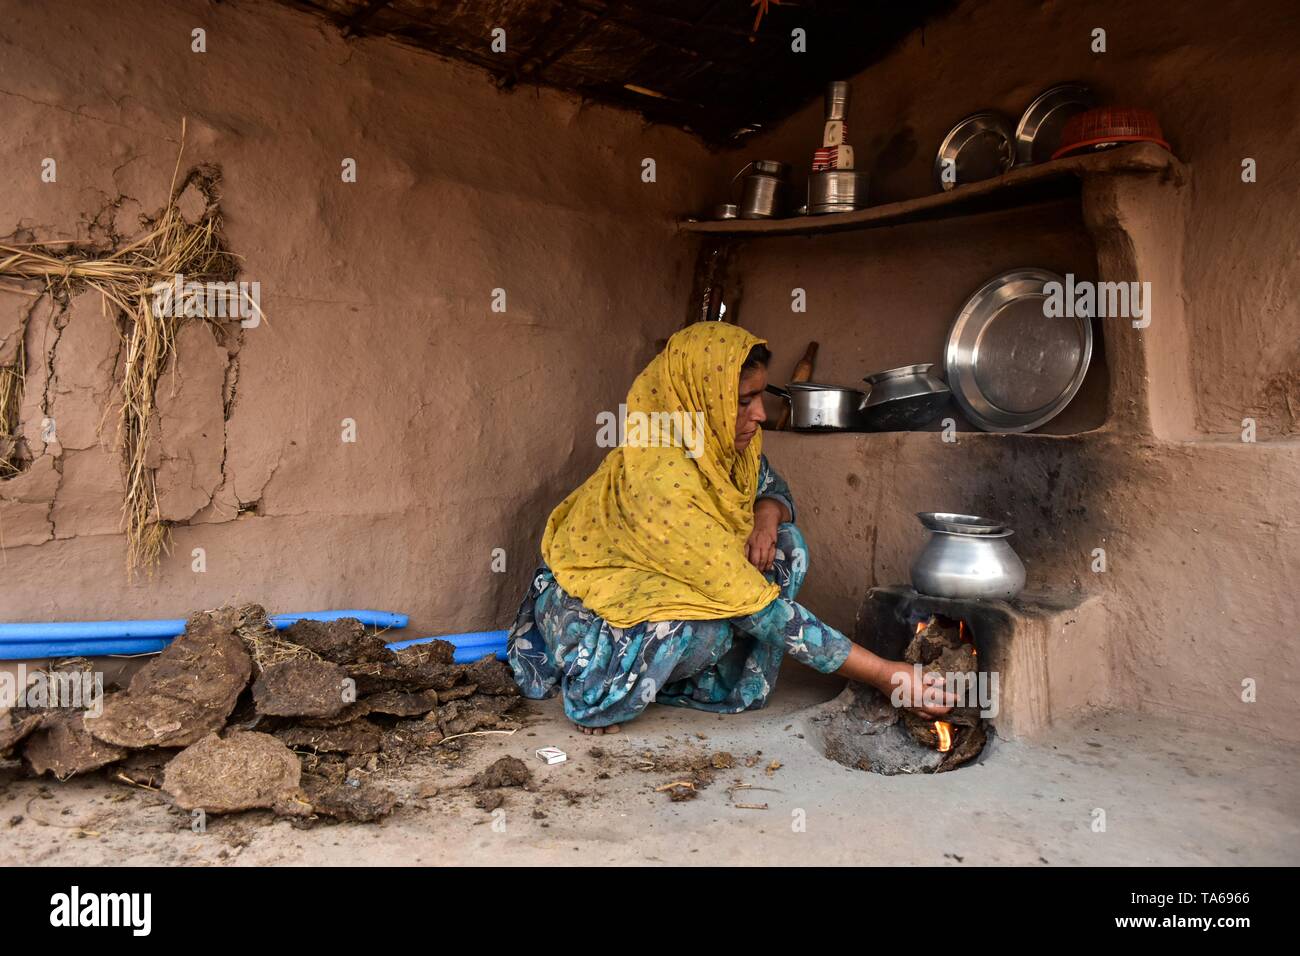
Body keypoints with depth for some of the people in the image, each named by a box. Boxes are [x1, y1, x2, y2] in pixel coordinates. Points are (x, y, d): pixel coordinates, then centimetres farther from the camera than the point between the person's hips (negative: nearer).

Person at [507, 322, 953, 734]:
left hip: (659, 583, 7)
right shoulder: (661, 480, -35)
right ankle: (597, 691, -10)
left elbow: (773, 487, 9)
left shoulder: (726, 439, -12)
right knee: (724, 614, -34)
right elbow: (762, 610, -34)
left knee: (785, 547, -11)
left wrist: (767, 515, -18)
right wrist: (885, 674, -31)